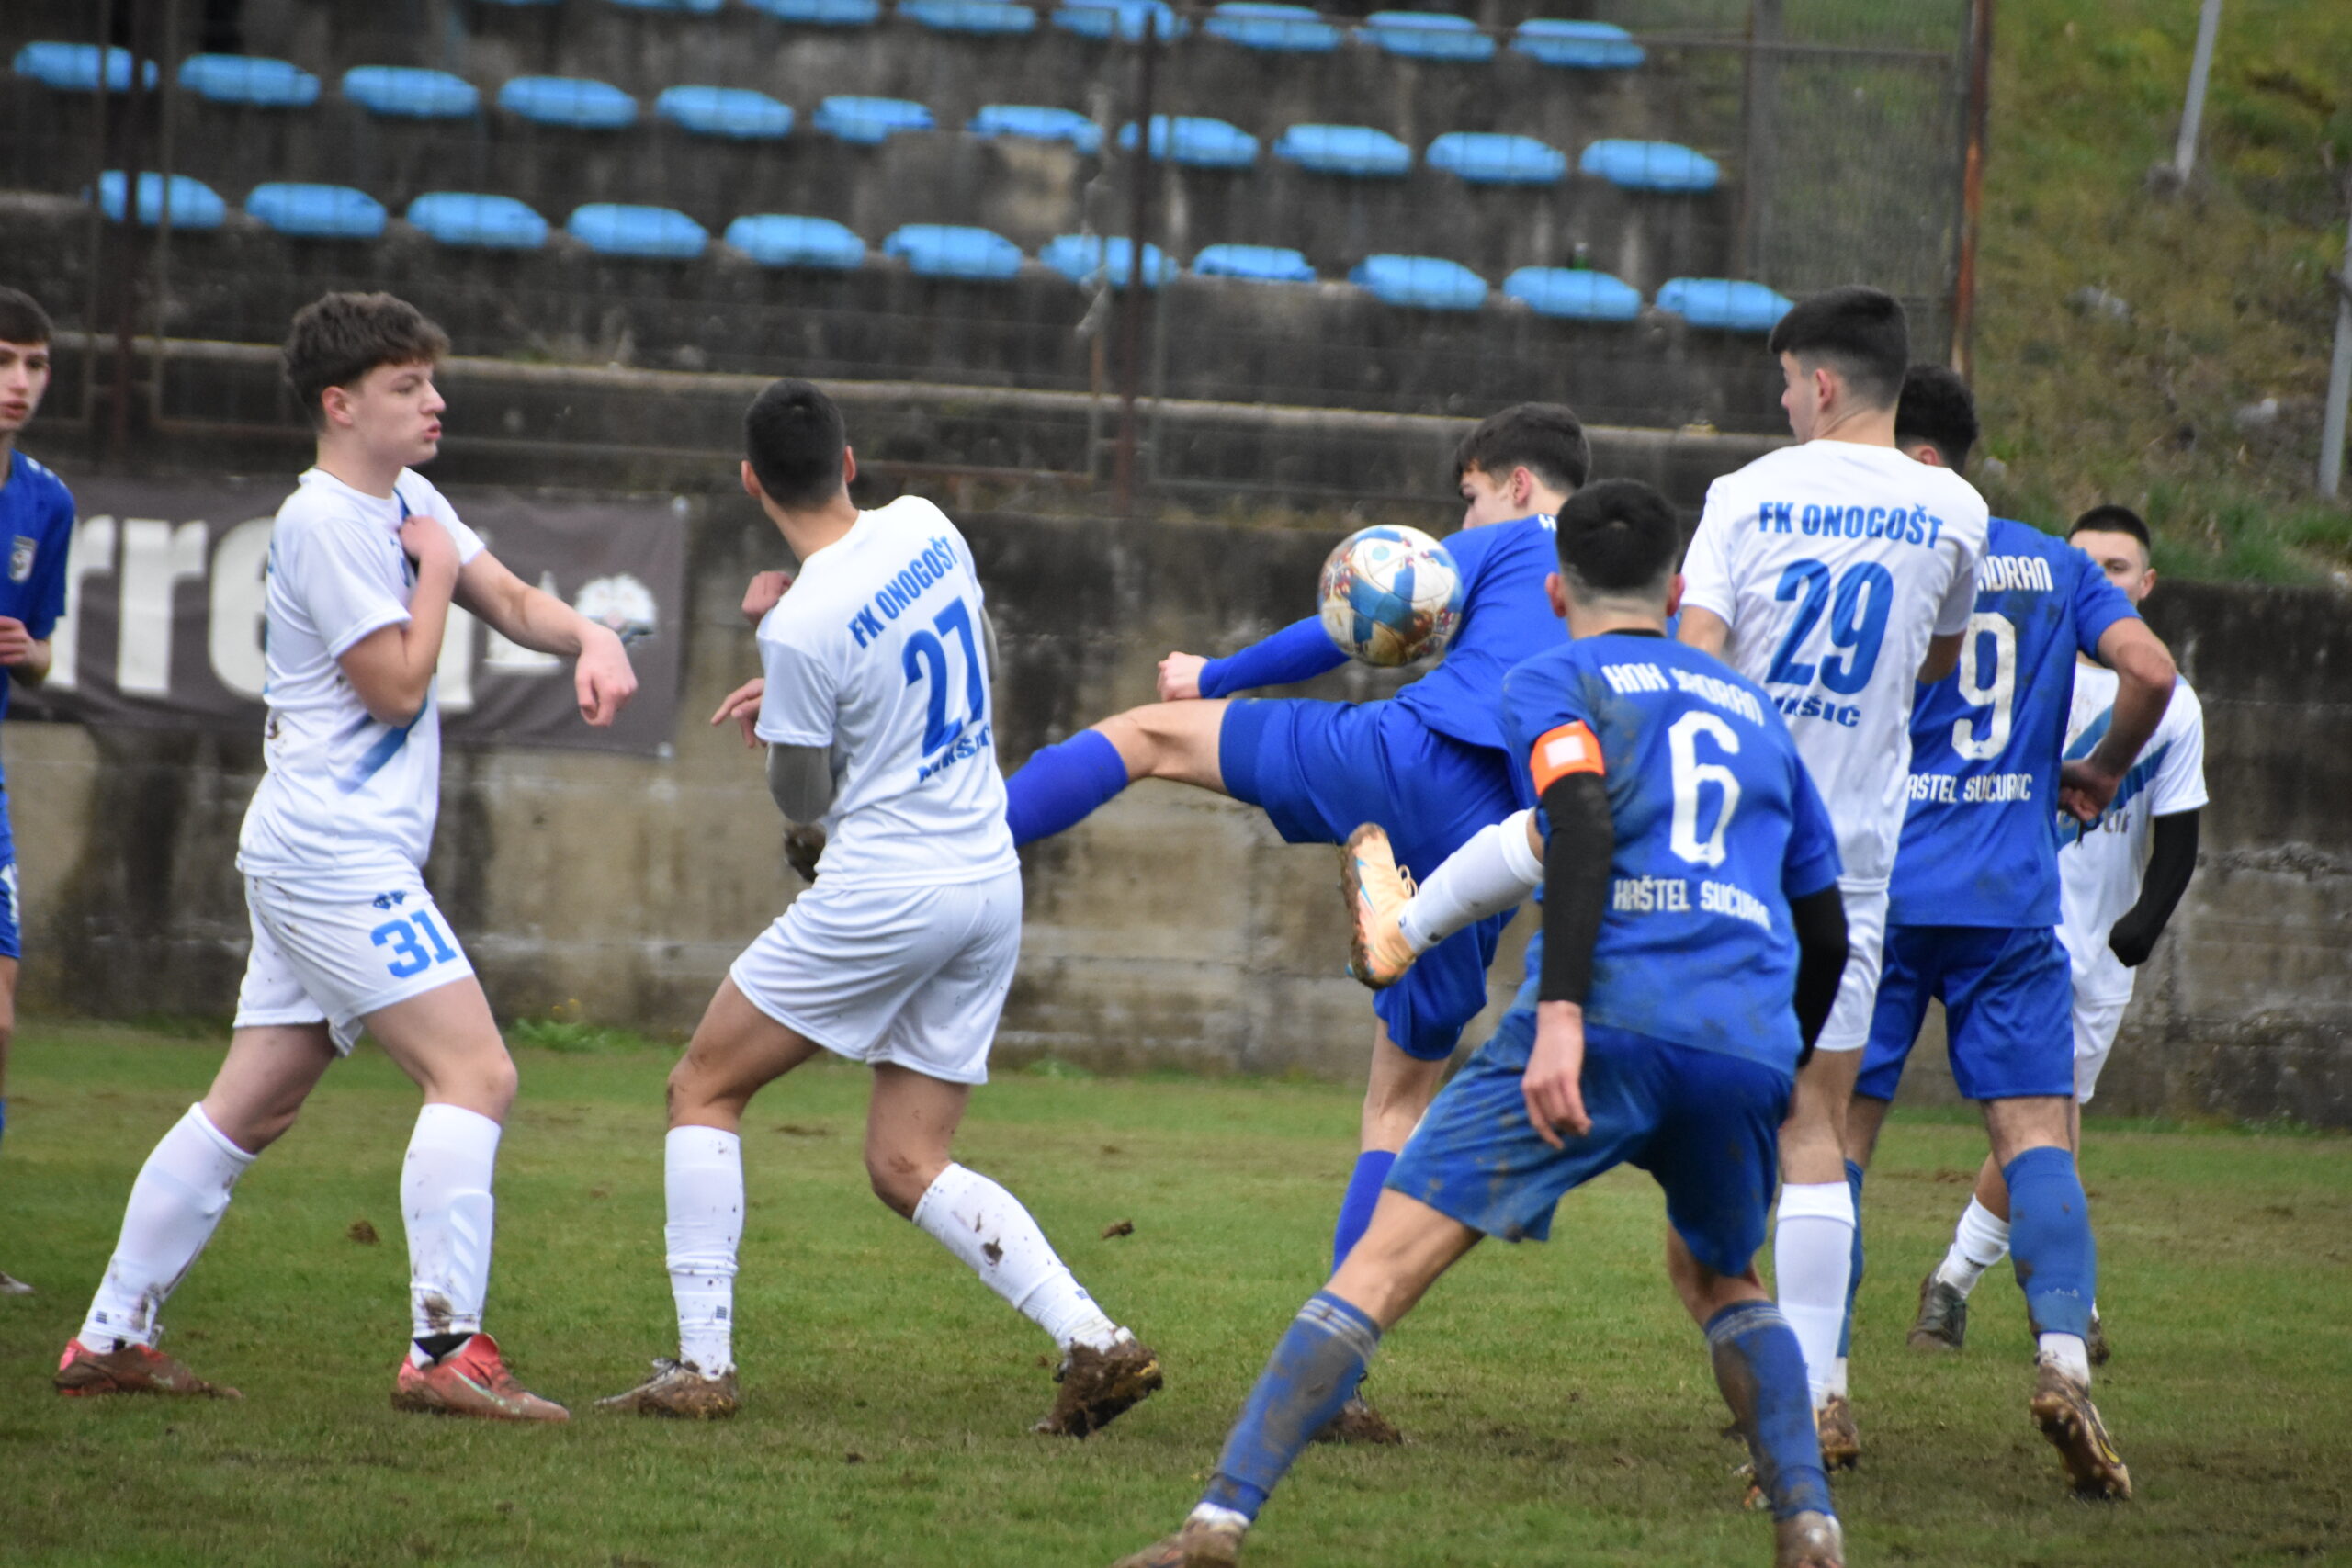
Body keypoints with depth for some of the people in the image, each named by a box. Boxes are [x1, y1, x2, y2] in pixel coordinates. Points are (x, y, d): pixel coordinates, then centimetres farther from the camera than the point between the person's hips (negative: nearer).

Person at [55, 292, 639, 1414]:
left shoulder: (407, 503, 16)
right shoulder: (323, 523, -13)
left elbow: (513, 603, 19)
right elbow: (397, 687, -14)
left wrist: (588, 637, -1)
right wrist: (434, 573, -2)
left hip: (322, 859, 10)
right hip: (335, 853, -10)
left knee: (250, 1109, 12)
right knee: (477, 1072, -16)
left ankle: (111, 1340, 16)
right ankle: (445, 1350, -20)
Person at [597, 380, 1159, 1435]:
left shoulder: (802, 631, -18)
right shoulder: (925, 529, 3)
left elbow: (802, 802, -5)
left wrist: (767, 721, 16)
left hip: (881, 891, -7)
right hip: (990, 883, 7)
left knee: (704, 1088, 9)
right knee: (910, 1164, 11)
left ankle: (702, 1364, 3)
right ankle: (1092, 1339, -7)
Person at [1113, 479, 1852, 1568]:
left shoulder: (1553, 680, 13)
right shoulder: (1754, 709, 28)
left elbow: (1585, 822, -9)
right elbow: (1825, 934, 29)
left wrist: (1560, 1015, -18)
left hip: (1607, 1025, -5)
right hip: (1748, 1047, 5)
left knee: (1387, 1260, -5)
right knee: (1717, 1277, 30)